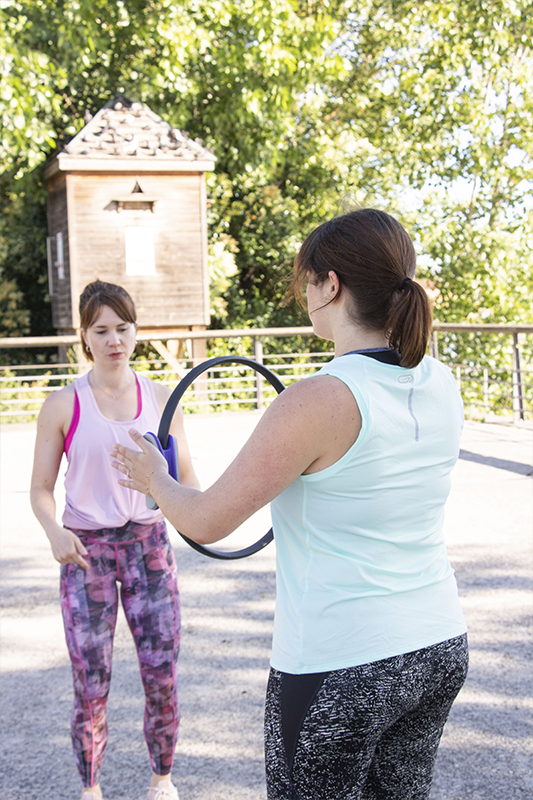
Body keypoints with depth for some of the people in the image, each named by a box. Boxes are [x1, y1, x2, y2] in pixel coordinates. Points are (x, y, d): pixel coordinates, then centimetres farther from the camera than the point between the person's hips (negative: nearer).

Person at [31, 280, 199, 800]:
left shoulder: (161, 398, 3)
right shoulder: (63, 405, -4)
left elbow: (186, 478, 7)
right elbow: (40, 489, 0)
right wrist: (55, 531, -21)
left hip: (149, 543, 2)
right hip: (85, 551, -2)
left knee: (163, 679, 3)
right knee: (91, 689, 0)